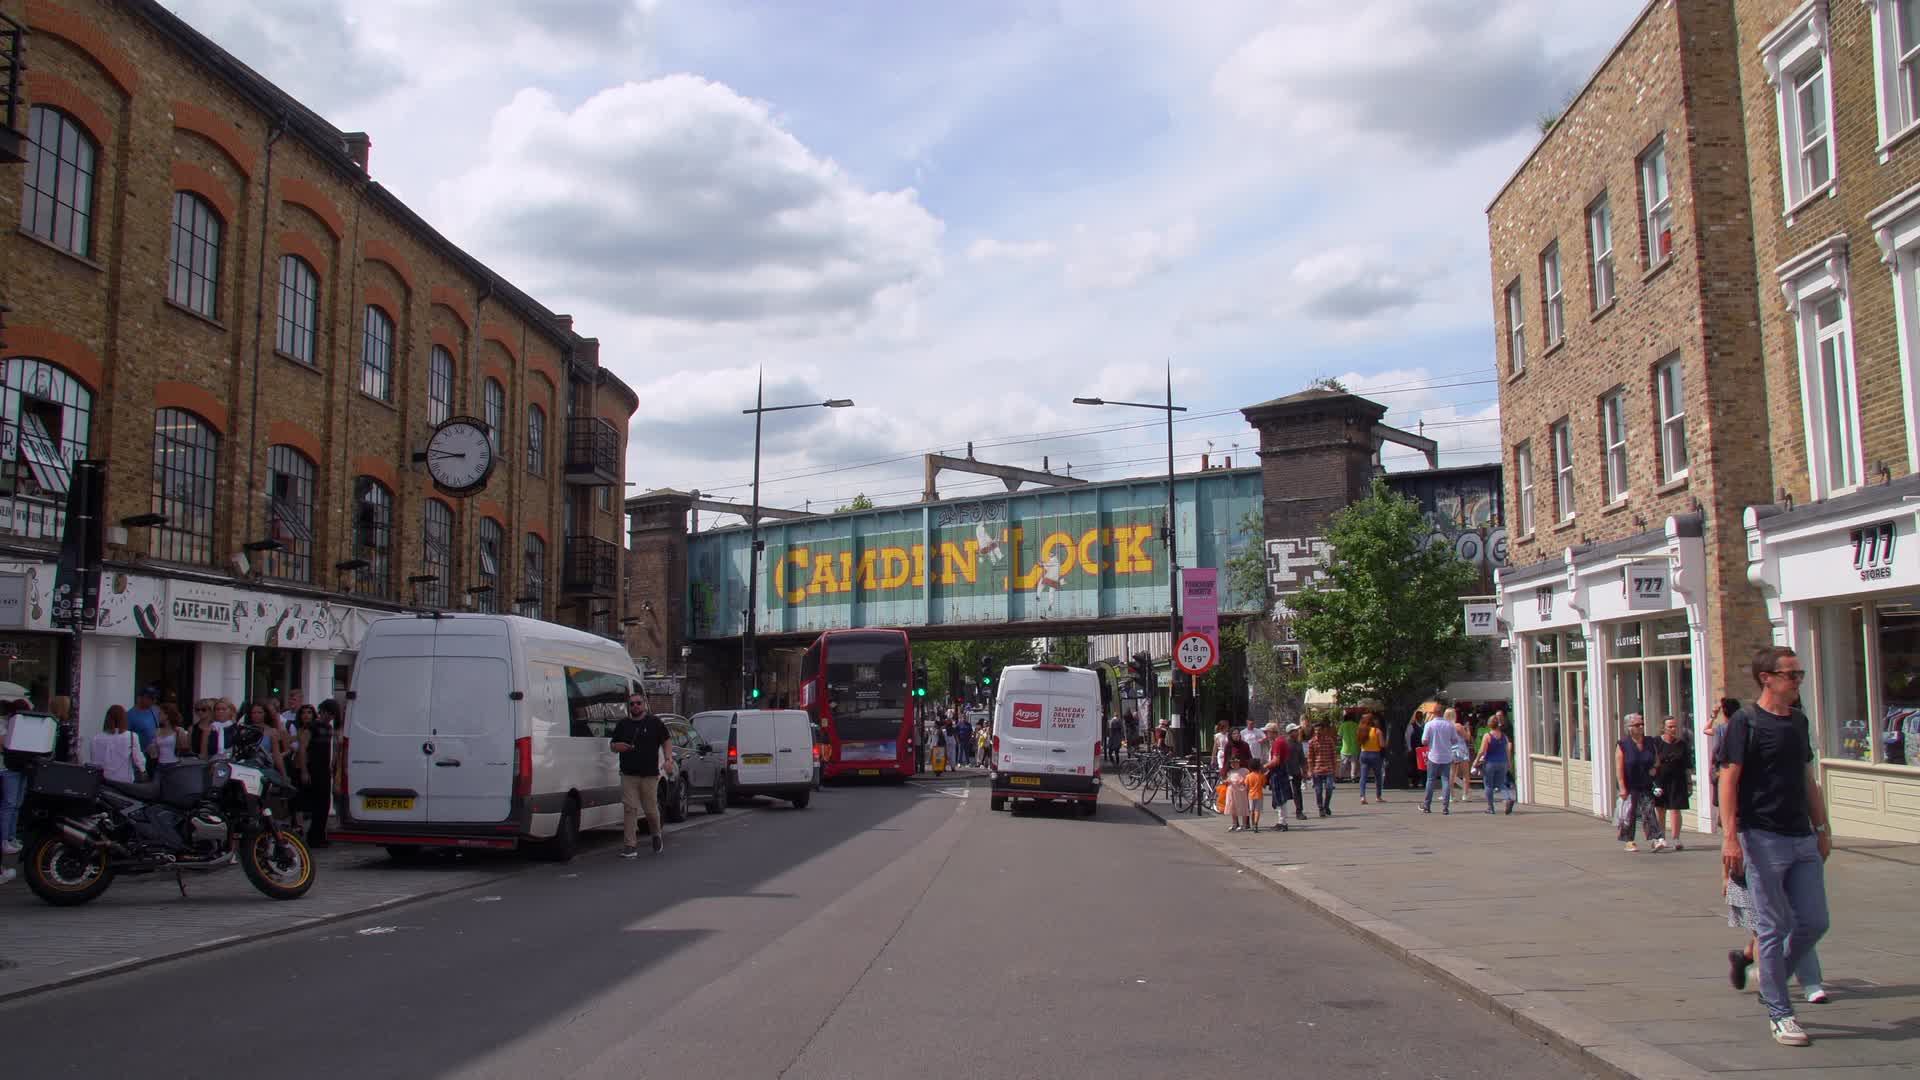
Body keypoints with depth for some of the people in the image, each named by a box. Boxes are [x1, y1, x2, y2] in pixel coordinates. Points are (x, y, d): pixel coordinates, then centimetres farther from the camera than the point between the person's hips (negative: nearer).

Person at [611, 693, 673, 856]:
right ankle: (631, 845, -3)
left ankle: (656, 836, 31)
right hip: (628, 774, 2)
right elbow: (612, 746, 19)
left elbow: (666, 741, 11)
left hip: (650, 774, -2)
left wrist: (668, 760, -3)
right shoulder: (622, 725, 12)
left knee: (651, 809, 3)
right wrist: (617, 746, -5)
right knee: (630, 809, -5)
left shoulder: (654, 723, 6)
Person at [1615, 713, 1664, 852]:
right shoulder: (1622, 745, -7)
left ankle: (1657, 839, -11)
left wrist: (1654, 768, -3)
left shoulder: (1650, 743, 7)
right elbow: (1619, 768, -10)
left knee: (1649, 812, -6)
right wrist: (1622, 787, -15)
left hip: (1646, 786, 3)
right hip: (1630, 787, -3)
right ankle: (1629, 841, 15)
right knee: (1629, 814, 4)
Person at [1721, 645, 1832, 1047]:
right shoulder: (1745, 722, -8)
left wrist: (1822, 827, 17)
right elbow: (1729, 780, -12)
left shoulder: (1798, 721, 13)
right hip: (1763, 838, -7)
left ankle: (1772, 980, 30)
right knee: (1774, 927, -1)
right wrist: (1730, 836, -19)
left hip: (1802, 838, 7)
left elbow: (1808, 779, 20)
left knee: (1815, 922, 7)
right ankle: (1779, 1013, 9)